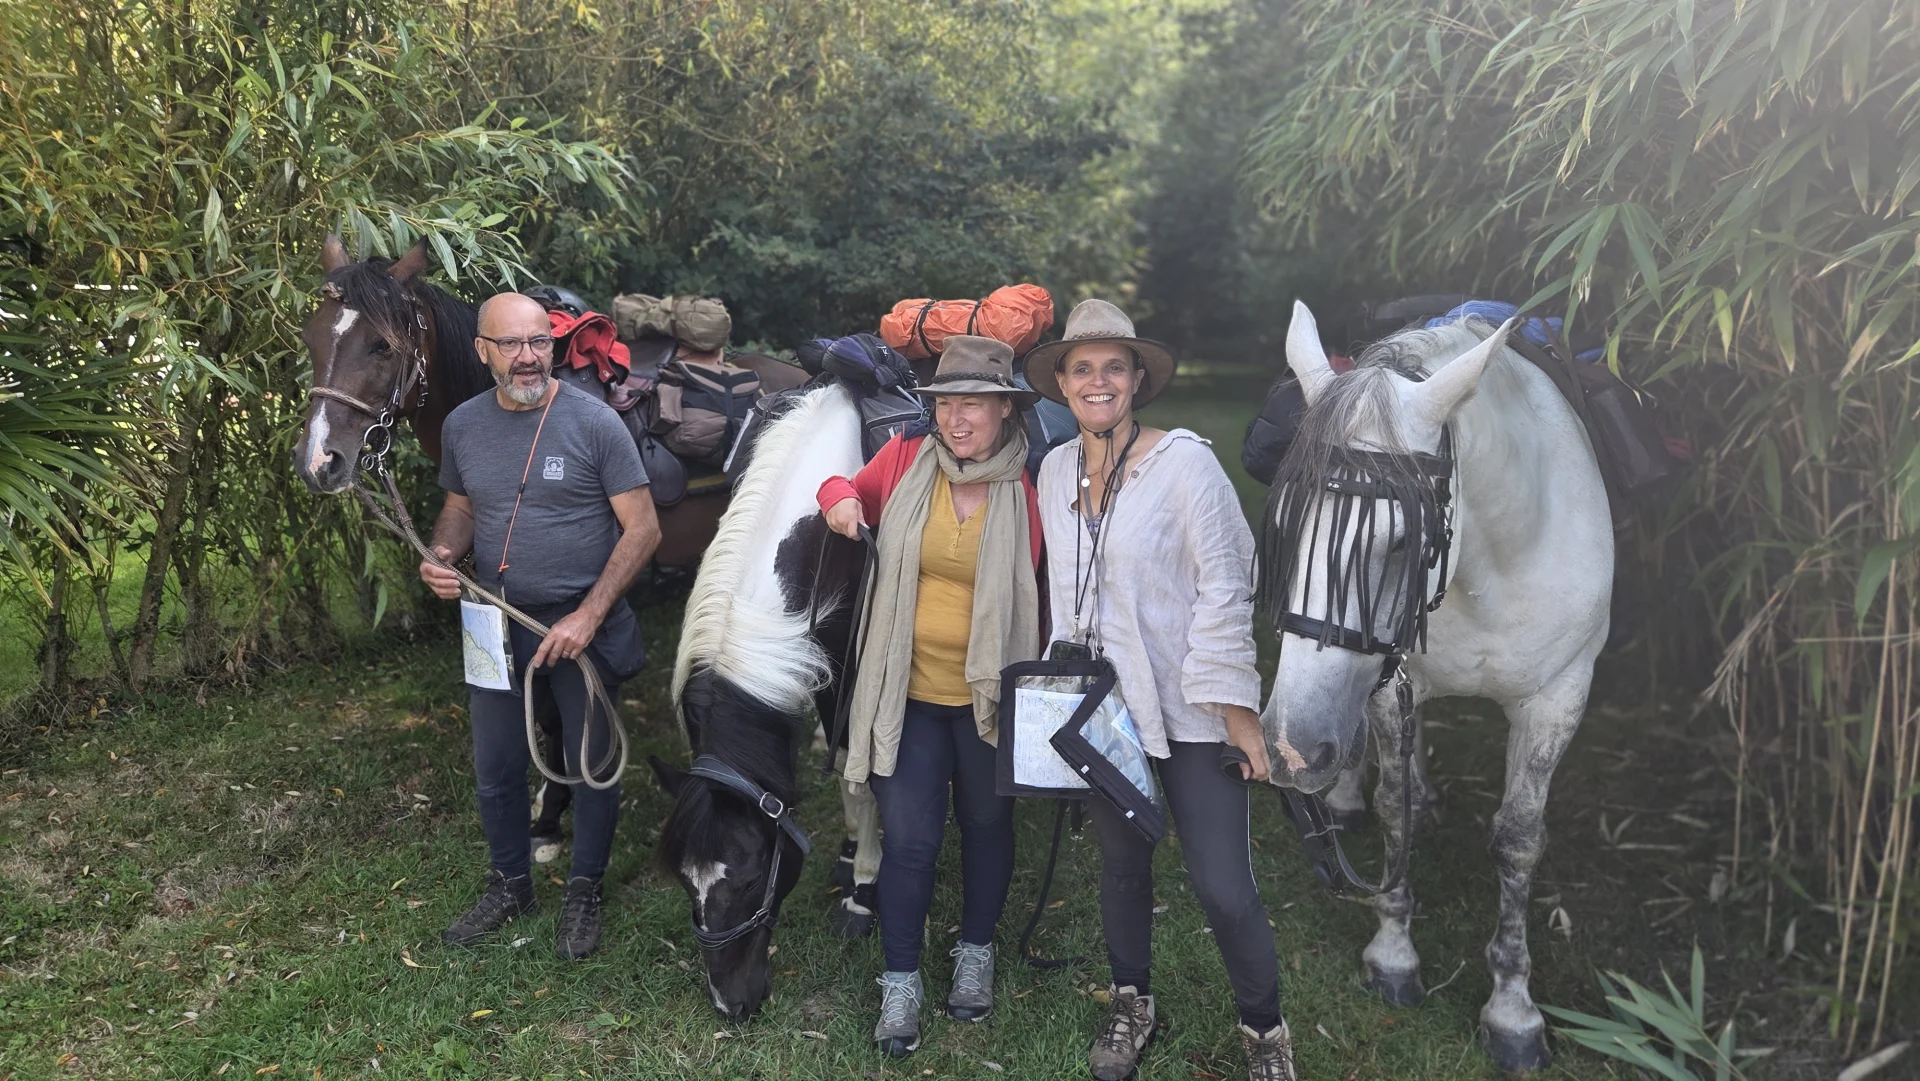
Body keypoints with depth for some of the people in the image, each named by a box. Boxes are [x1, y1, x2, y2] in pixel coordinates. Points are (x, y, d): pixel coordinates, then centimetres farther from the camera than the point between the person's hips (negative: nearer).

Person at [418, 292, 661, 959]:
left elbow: (642, 529, -14)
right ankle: (510, 885, 39)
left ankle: (584, 893, 31)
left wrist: (588, 616, -20)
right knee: (494, 768, 16)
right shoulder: (463, 425, 0)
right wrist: (442, 554, -8)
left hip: (583, 627, -4)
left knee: (591, 766, 10)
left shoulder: (593, 422, -14)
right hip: (496, 625, 4)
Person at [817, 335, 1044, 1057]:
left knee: (986, 826, 19)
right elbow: (849, 490, 11)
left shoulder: (1025, 489, -9)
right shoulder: (905, 461, -6)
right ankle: (900, 982, 24)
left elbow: (1033, 592, -4)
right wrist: (840, 498, -13)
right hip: (909, 691, 0)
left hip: (988, 693, 0)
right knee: (909, 839, 4)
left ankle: (975, 956, 42)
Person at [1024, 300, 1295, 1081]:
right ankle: (1131, 1005, 42)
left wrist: (1238, 714, -14)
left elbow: (1225, 590, -13)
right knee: (1121, 862, 19)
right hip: (1099, 707, 5)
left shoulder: (1185, 461, -12)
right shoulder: (1055, 471, 4)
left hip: (1191, 713, -4)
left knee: (1223, 887, -2)